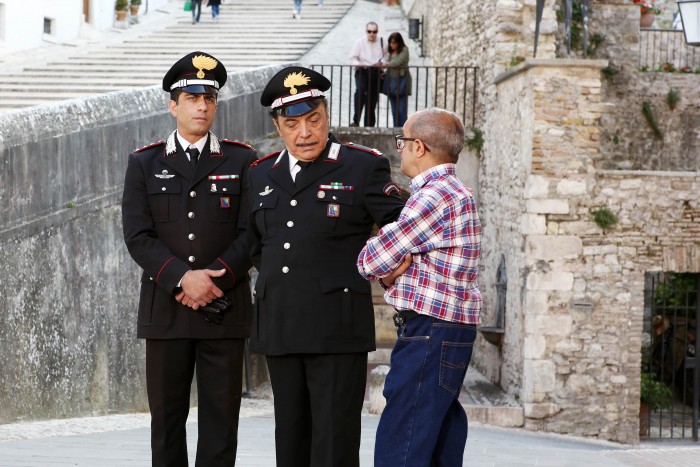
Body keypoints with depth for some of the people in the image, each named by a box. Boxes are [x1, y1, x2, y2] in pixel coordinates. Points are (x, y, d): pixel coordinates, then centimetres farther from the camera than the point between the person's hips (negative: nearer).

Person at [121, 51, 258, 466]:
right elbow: (138, 237, -2)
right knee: (167, 414, 5)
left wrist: (214, 279, -13)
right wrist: (183, 278, -15)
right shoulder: (144, 164, 8)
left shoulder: (243, 162, 6)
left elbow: (252, 234, -1)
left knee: (220, 415, 0)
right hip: (165, 308, 1)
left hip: (225, 309, 0)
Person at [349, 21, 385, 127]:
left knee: (372, 99, 4)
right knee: (360, 90, -30)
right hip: (362, 71, -3)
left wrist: (382, 63, -6)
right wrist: (359, 64, -20)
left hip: (376, 73, 3)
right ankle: (356, 120, -32)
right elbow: (353, 59, 0)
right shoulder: (359, 42, 3)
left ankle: (369, 126, 13)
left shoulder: (381, 42, 10)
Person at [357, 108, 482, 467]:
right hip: (448, 332, 10)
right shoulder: (454, 192, 18)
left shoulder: (435, 195, -15)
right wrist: (393, 269, -5)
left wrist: (387, 268, 8)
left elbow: (370, 262, -13)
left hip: (429, 333, -10)